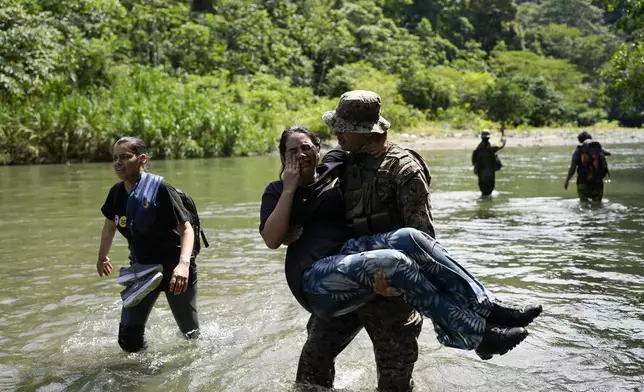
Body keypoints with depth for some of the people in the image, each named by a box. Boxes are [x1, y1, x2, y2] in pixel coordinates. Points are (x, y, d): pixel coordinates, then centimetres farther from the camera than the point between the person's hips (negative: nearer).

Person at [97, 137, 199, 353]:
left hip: (173, 268, -5)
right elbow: (110, 225, 18)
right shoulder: (117, 193, -2)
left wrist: (184, 264, -41)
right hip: (142, 270, 5)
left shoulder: (159, 189, -21)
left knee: (190, 333, 11)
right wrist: (102, 257, 31)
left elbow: (186, 228, -24)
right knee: (128, 339, -1)